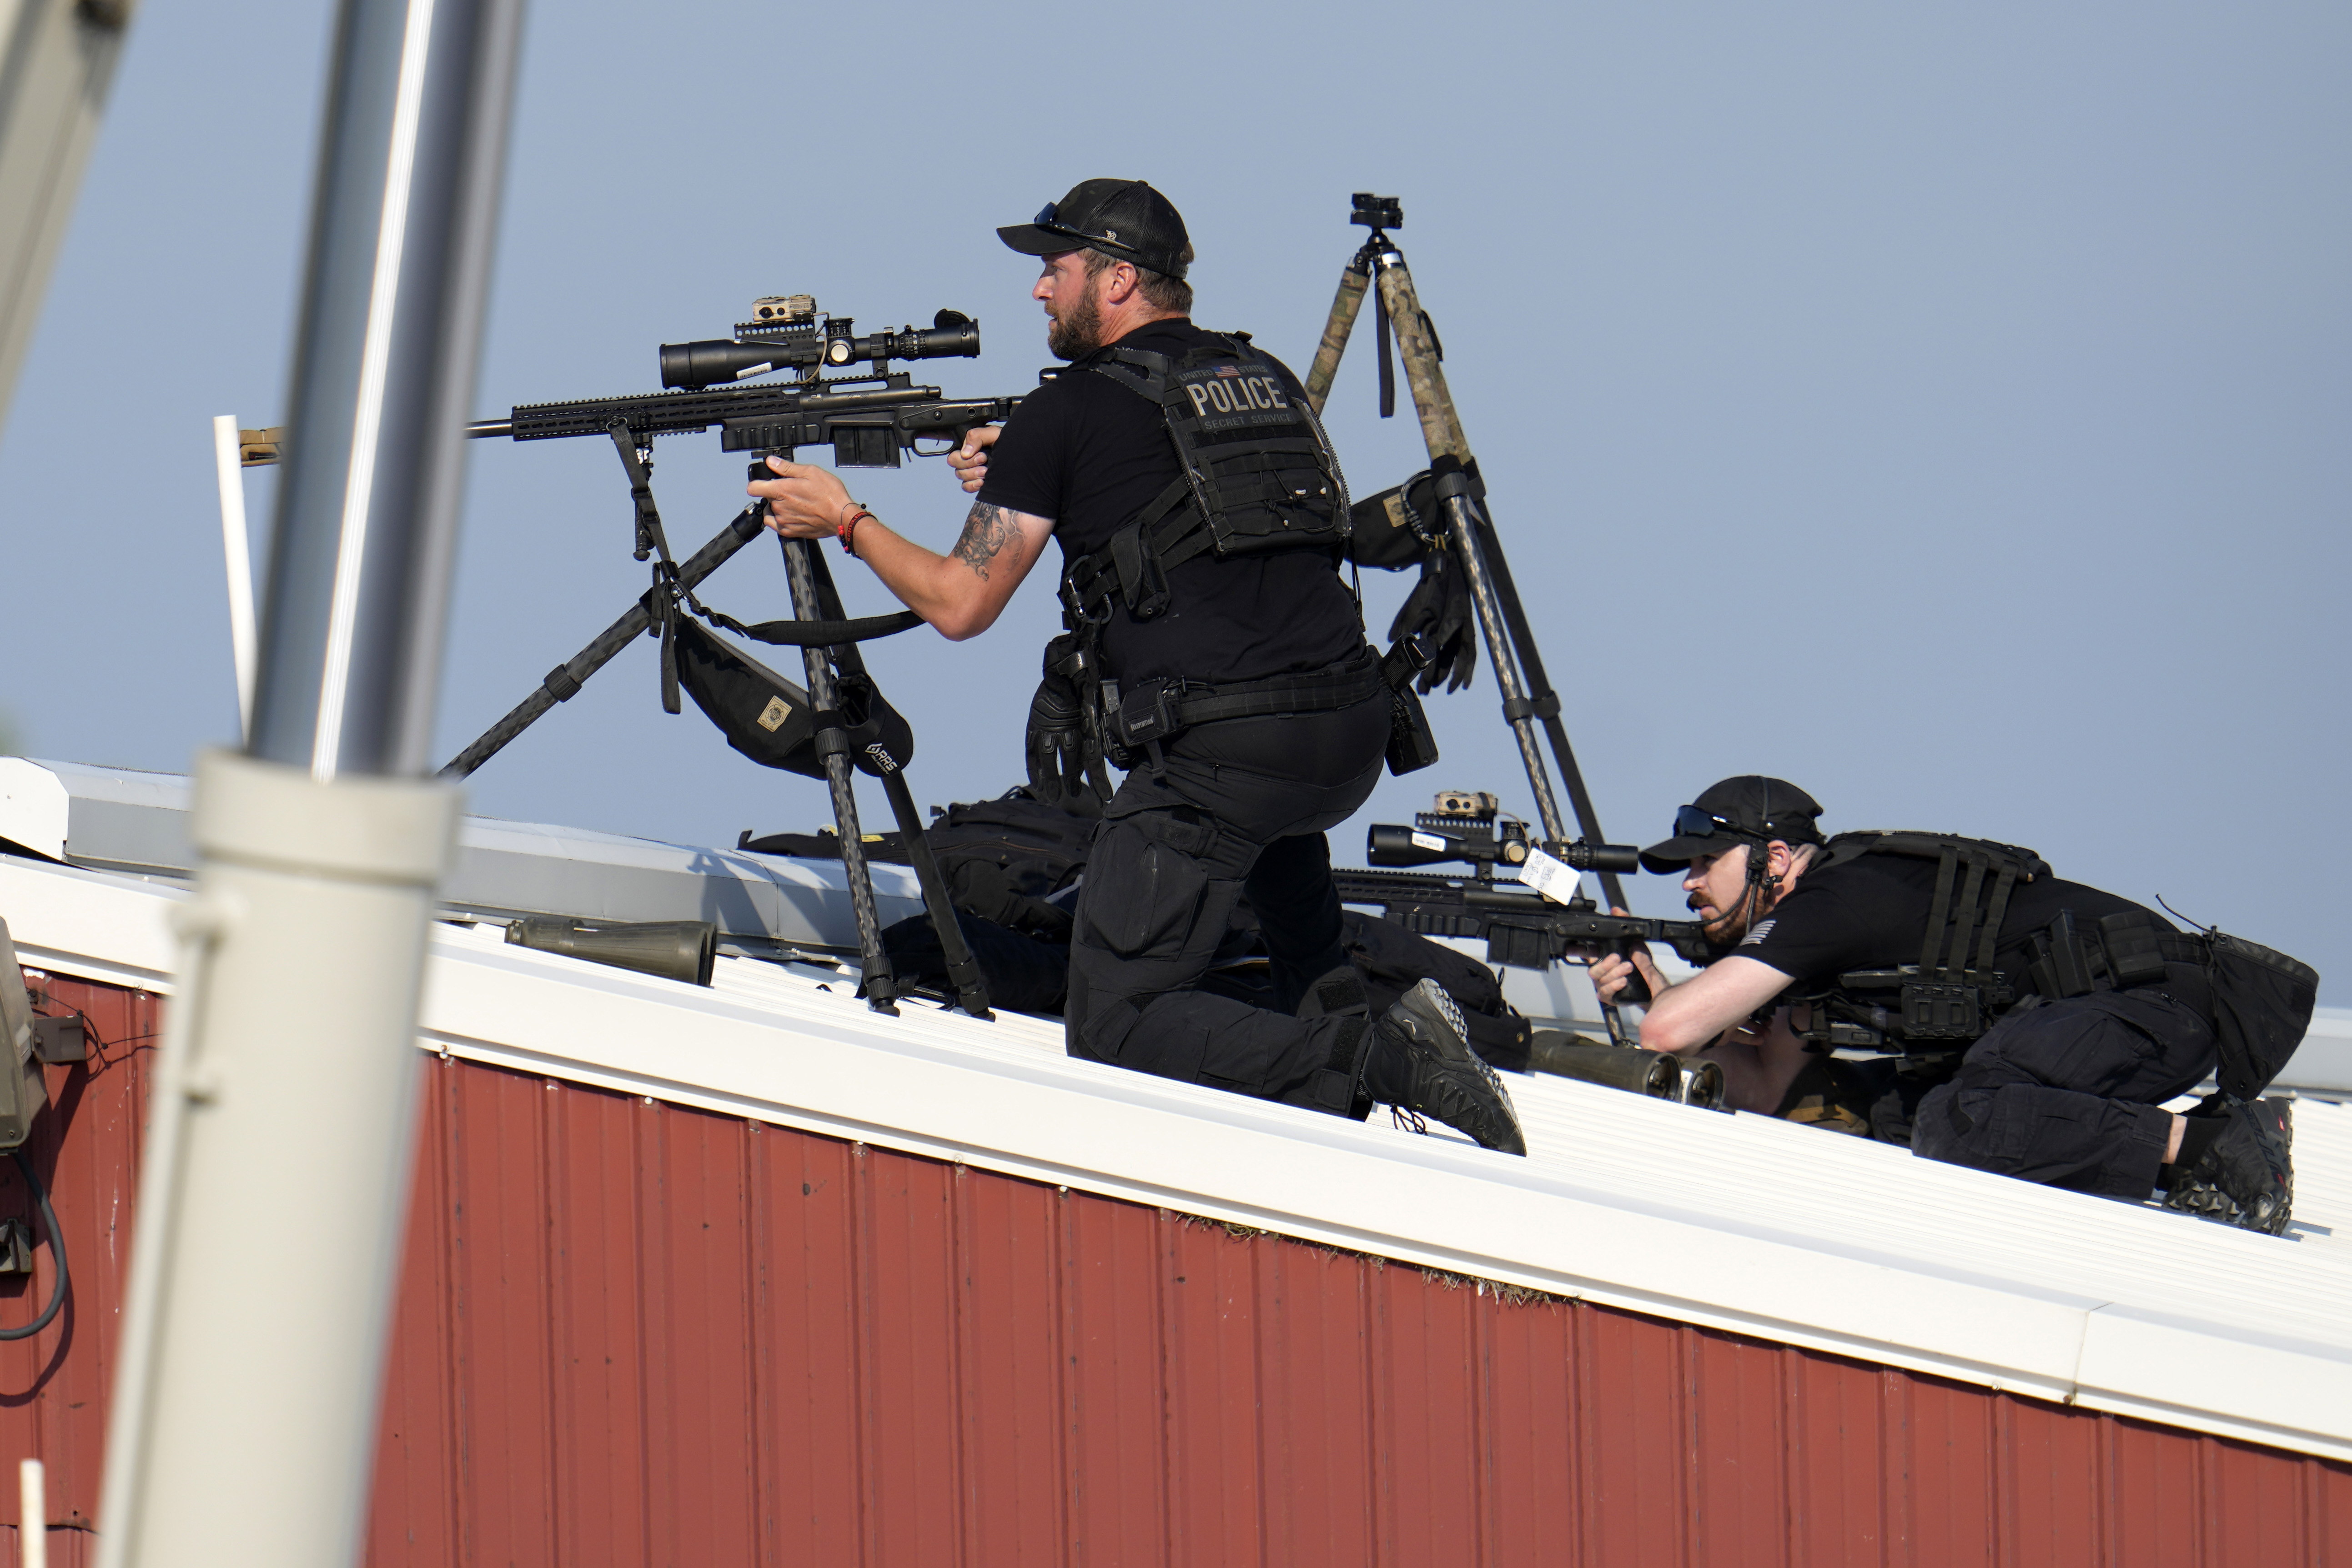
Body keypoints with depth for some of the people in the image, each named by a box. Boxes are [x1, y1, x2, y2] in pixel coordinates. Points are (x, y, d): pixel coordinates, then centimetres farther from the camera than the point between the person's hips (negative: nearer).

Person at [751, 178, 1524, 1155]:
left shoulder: (1068, 412, 1)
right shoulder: (1265, 379, 20)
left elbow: (958, 605, 5)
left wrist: (844, 522, 21)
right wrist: (1027, 482, 36)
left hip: (1215, 761, -7)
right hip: (1352, 744, 7)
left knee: (1114, 1031, -1)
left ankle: (1378, 1059, -21)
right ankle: (1328, 998, 24)